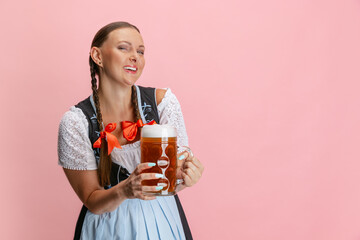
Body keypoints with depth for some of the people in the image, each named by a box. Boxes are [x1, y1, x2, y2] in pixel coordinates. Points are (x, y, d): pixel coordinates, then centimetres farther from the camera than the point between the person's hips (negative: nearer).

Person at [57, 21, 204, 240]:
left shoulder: (163, 101, -12)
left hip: (162, 222, 2)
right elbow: (92, 202, -14)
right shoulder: (75, 121, -16)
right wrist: (124, 191, -33)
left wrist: (184, 174, -33)